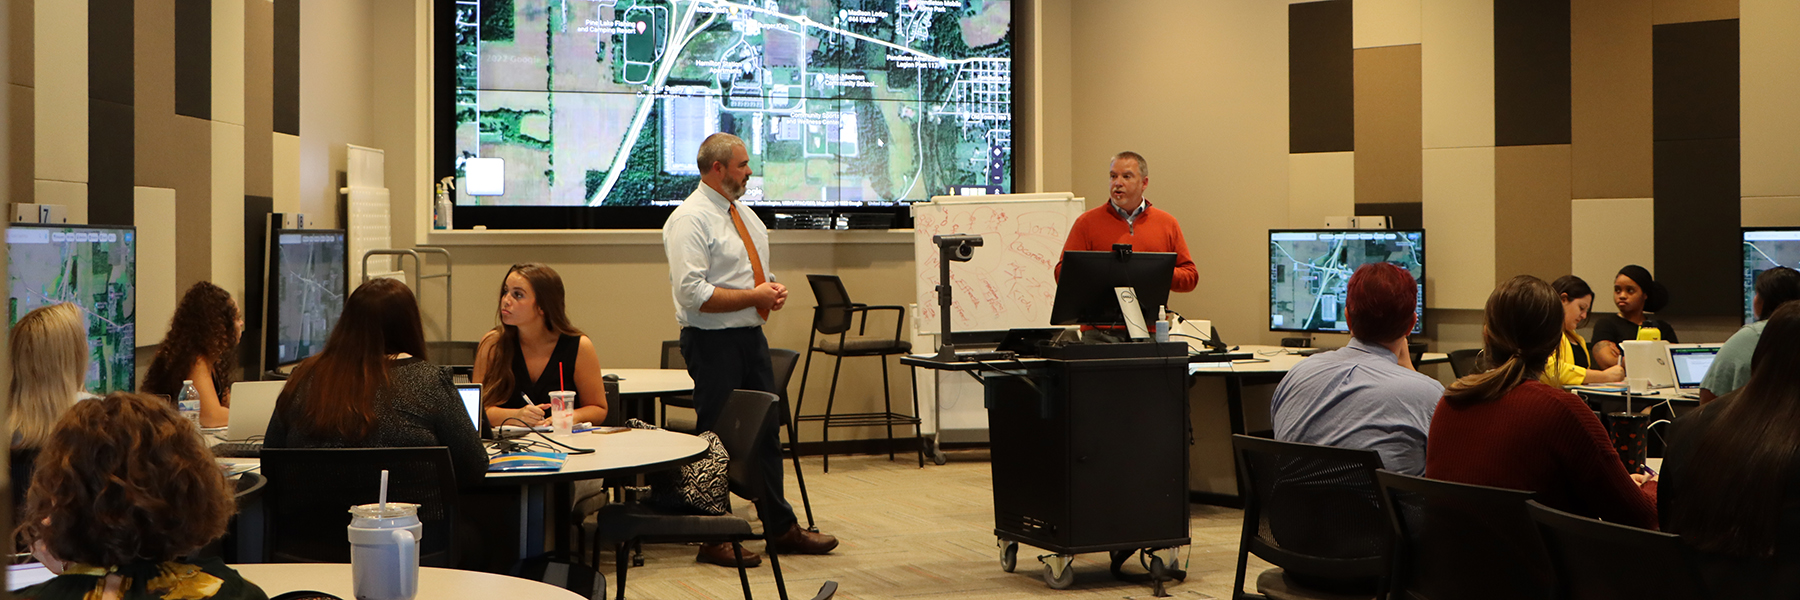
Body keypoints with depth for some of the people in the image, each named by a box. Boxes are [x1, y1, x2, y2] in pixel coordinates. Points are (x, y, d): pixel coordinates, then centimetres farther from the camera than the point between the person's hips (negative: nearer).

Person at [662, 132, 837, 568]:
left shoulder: (744, 213, 14)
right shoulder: (690, 220, -14)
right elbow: (692, 293, -22)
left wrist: (772, 291, 2)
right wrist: (753, 296, -19)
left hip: (751, 336, 9)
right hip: (713, 341, -9)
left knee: (766, 432, 14)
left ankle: (781, 528, 25)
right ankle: (712, 541, 8)